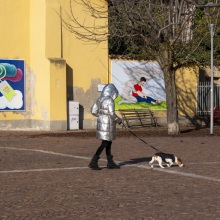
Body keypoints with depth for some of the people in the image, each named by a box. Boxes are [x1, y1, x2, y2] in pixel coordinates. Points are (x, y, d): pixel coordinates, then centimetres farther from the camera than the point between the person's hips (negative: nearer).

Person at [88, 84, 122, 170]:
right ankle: (93, 162, -4)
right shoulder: (110, 101, -18)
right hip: (107, 125, -9)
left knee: (109, 143, 16)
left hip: (101, 123, 9)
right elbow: (112, 114, -21)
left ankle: (110, 163, 22)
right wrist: (119, 120, -5)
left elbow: (93, 111, 10)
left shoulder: (99, 99, 7)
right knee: (104, 144, -1)